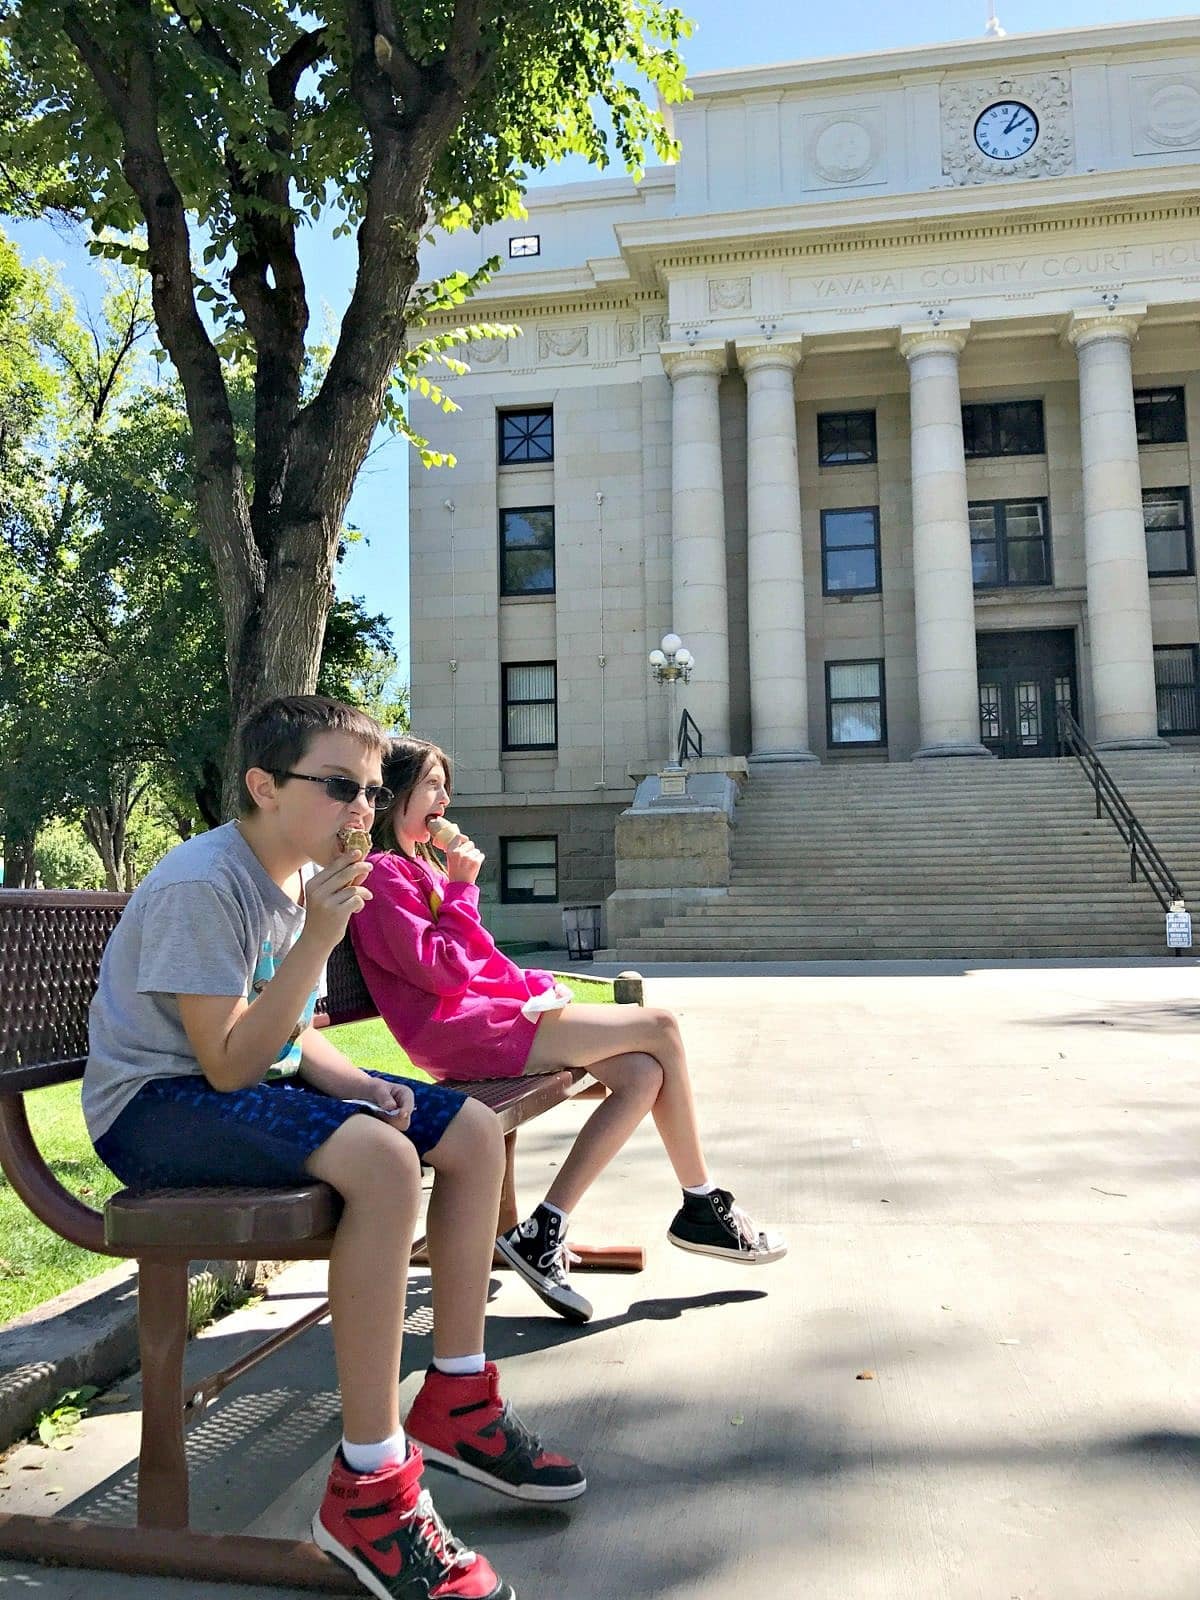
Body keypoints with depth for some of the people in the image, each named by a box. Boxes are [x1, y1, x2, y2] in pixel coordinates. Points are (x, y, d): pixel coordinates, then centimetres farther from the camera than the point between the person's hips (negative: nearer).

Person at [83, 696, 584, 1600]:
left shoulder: (307, 877, 7)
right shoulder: (202, 884, -21)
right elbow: (228, 1067, -24)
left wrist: (351, 1079, -6)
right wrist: (315, 941, -28)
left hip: (253, 1081, 9)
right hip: (157, 1104, -9)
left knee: (474, 1132, 0)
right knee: (382, 1158, -34)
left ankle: (456, 1404, 11)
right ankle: (369, 1491, -23)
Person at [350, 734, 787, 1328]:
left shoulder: (417, 866, 22)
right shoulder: (384, 872, -9)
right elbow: (440, 970, -18)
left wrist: (531, 984, 8)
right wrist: (461, 888, -11)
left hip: (486, 1011, 10)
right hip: (465, 1032, -10)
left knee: (641, 1077, -4)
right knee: (661, 1028, -7)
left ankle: (543, 1233, -5)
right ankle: (703, 1204, 8)